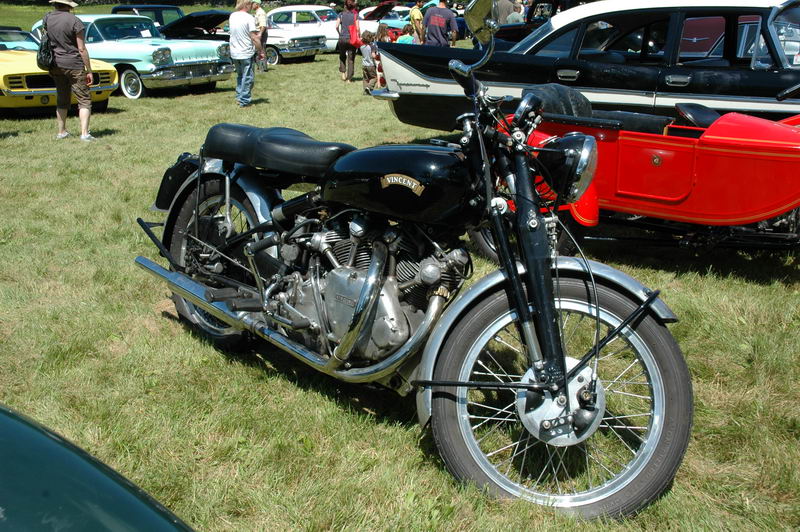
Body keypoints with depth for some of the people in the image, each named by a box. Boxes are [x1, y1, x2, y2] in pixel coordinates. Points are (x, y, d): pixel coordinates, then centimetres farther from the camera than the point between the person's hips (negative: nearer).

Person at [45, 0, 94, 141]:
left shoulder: (47, 19, 4)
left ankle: (61, 132, 22)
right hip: (74, 65, -6)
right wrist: (89, 70, -7)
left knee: (62, 100, 18)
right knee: (84, 100, -1)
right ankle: (84, 133, -12)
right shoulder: (74, 21, -13)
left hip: (55, 65, 6)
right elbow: (82, 49, -13)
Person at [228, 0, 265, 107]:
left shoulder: (232, 16, 4)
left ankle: (239, 97, 26)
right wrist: (261, 51, -9)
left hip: (234, 53, 7)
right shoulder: (249, 18, -16)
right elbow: (254, 38, -18)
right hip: (246, 54, -7)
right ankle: (244, 101, 4)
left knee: (240, 76, 22)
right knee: (248, 78, 4)